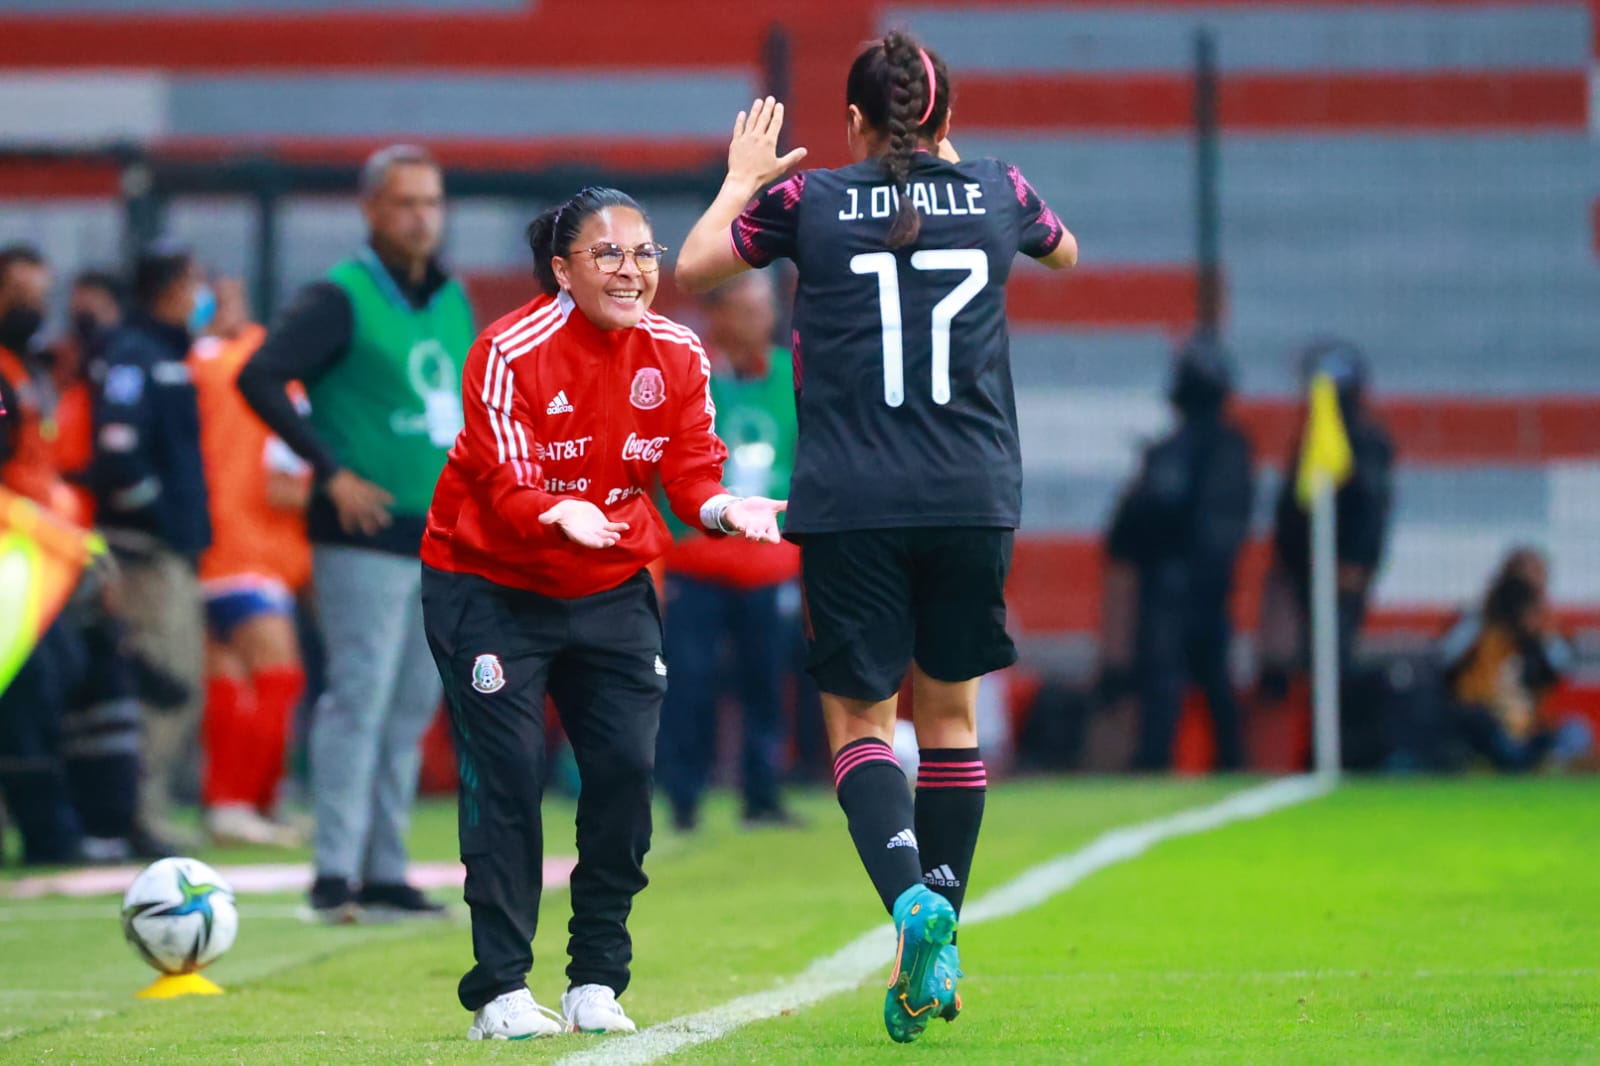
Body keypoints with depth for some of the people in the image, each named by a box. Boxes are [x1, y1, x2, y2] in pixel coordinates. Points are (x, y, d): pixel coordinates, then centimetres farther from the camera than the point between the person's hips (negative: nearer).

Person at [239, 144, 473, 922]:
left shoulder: (452, 300, 14)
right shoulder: (340, 298, -8)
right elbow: (259, 378, -17)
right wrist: (332, 471, -18)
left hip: (439, 537, 7)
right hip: (365, 536, -7)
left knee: (411, 707, 9)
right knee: (359, 698, -11)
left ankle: (385, 874, 14)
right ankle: (336, 874, -10)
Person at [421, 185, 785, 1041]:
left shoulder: (677, 357, -5)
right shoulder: (509, 353, -19)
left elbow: (692, 476, -4)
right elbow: (507, 490, -22)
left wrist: (727, 510, -26)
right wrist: (563, 515, -43)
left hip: (612, 588, 4)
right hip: (490, 581, -4)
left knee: (626, 769, -5)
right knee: (506, 773, -10)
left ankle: (596, 983, 7)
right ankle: (501, 990, -4)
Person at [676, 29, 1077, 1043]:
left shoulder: (809, 199, 0)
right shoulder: (998, 192, 7)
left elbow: (690, 268, 12)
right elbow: (1065, 251, 30)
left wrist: (741, 179, 27)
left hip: (850, 504, -2)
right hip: (975, 498, 2)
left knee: (859, 719, 3)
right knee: (950, 710, 15)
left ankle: (911, 900, -22)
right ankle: (940, 946, 15)